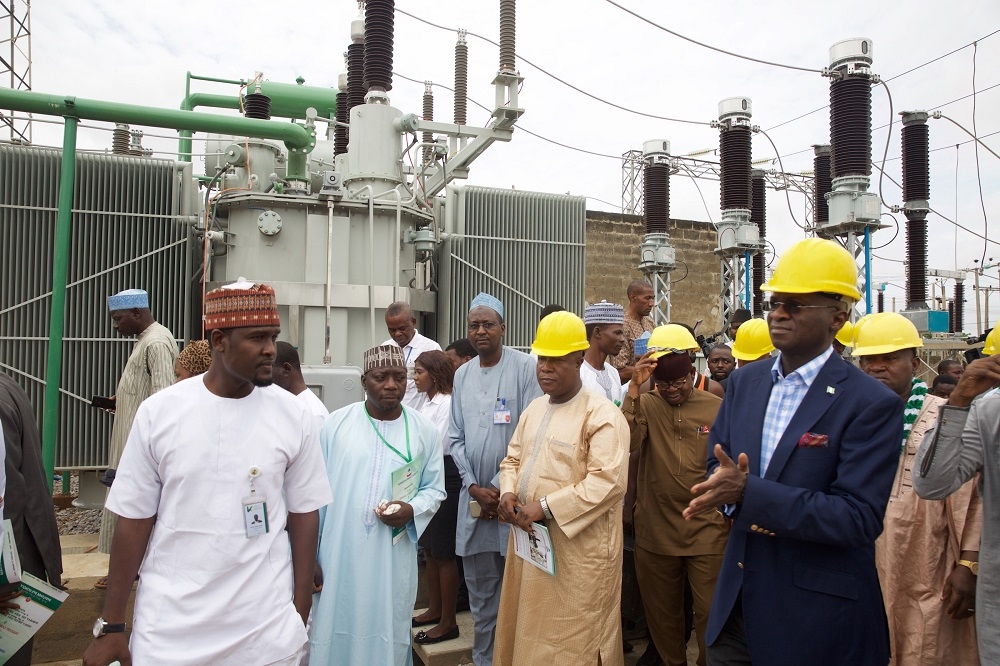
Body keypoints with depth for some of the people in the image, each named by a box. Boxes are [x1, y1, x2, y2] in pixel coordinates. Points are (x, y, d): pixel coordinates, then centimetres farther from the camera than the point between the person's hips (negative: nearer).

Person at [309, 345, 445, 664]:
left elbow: (434, 488, 7)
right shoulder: (336, 423, -3)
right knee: (336, 634, 9)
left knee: (388, 636, 11)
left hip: (393, 561, 1)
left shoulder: (424, 430, -1)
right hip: (339, 558, 0)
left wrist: (412, 510, -14)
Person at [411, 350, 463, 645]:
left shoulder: (447, 403, -16)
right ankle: (435, 609, 33)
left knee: (444, 553, 1)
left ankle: (448, 622, 13)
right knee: (429, 549, 18)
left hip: (445, 479, -9)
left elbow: (437, 447, -18)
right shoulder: (428, 402, 12)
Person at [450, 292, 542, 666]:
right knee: (480, 591, 15)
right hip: (474, 495, 5)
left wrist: (501, 488, -11)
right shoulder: (462, 375, 9)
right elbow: (456, 437, 9)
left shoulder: (525, 368, -7)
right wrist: (474, 487, -2)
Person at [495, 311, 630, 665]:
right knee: (529, 628, 18)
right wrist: (508, 492, -3)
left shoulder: (602, 415, -15)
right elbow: (514, 458, 18)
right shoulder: (535, 408, 11)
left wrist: (545, 507, -23)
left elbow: (607, 482, -23)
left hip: (579, 550, -7)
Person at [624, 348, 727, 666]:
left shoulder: (718, 408, -3)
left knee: (711, 612, 6)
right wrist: (634, 388, -24)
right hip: (655, 530, 2)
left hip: (707, 531, -1)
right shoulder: (646, 405, -2)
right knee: (662, 611, 18)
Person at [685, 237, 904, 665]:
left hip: (819, 617, -4)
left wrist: (749, 491, -27)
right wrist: (728, 489, -15)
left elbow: (860, 517, -20)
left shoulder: (872, 405, -14)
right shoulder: (744, 382, 4)